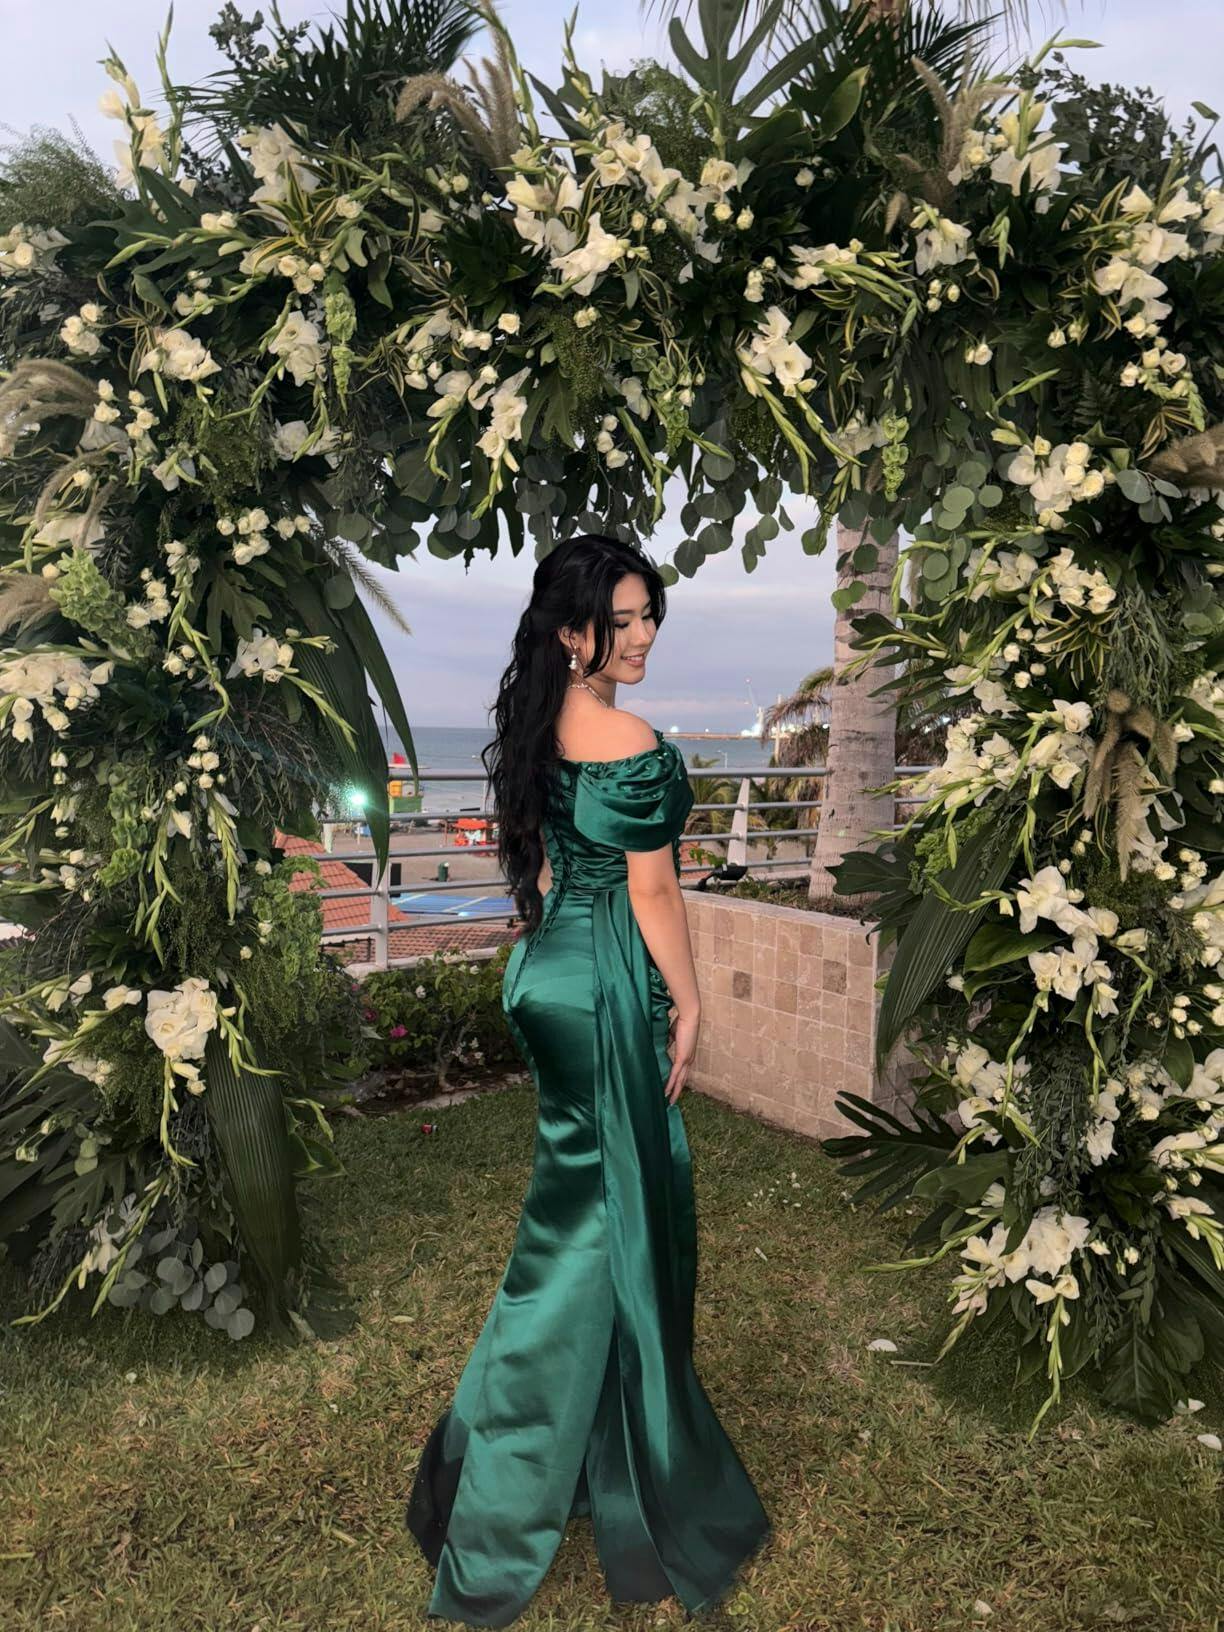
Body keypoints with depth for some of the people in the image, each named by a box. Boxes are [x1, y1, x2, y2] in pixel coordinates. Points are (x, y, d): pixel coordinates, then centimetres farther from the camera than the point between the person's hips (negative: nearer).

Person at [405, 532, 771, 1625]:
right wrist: (689, 1006, -7)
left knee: (578, 1186, 24)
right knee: (622, 1199, 9)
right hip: (611, 984, -9)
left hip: (546, 969, 9)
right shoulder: (637, 748, -22)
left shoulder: (535, 724, 5)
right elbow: (652, 894, -18)